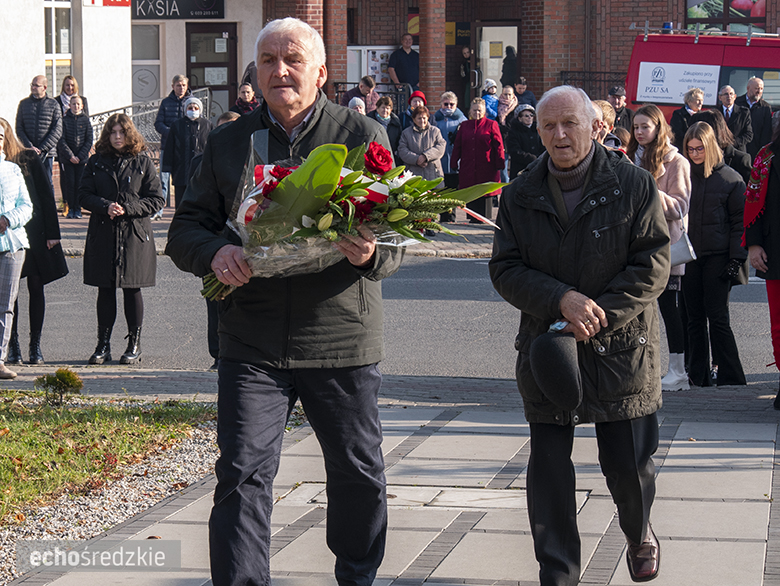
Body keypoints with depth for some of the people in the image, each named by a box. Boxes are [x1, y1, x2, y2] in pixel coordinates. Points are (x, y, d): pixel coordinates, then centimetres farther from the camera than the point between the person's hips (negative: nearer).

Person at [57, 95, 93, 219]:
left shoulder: (86, 120, 4)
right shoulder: (65, 119, 1)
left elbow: (89, 140, 2)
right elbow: (61, 140, -3)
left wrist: (80, 156, -7)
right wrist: (70, 156, -11)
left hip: (82, 158, 1)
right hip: (67, 158, 0)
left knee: (79, 183, -1)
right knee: (69, 182, -2)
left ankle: (77, 209, 6)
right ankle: (70, 208, 6)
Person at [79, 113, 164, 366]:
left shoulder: (142, 162, 1)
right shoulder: (96, 162, 7)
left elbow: (156, 199, -1)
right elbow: (85, 195, 5)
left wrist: (127, 209, -13)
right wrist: (106, 206, -13)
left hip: (135, 234, -2)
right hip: (103, 234, 2)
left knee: (132, 289, 3)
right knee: (105, 290, 5)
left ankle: (134, 344, 13)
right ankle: (103, 345, 12)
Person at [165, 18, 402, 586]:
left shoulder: (364, 135, 4)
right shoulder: (228, 142, 10)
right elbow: (185, 228, 11)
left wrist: (371, 253, -22)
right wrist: (215, 252, -13)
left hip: (343, 339, 0)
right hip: (252, 342, 1)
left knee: (359, 474, 11)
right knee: (242, 476, -7)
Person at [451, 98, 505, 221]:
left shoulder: (491, 125, 2)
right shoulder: (464, 126, 12)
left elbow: (498, 146, -1)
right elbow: (457, 146, 13)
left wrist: (499, 164, -6)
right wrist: (454, 164, 6)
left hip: (486, 168, -3)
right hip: (467, 168, 3)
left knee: (485, 195, -1)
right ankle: (473, 218, 11)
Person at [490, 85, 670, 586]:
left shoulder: (634, 185, -4)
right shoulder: (521, 195, 4)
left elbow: (654, 265, -7)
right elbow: (505, 269, 0)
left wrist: (595, 317, -17)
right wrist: (562, 300, -18)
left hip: (621, 349, -2)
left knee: (630, 465, 5)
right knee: (548, 469, 1)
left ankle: (639, 533, 37)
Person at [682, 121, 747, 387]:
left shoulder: (730, 178, 0)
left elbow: (740, 221, 1)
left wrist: (736, 258, -7)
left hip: (717, 256, -3)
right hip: (689, 257, 3)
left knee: (718, 318, -5)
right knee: (695, 318, 7)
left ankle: (731, 377, 1)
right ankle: (698, 376, 13)